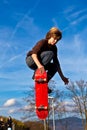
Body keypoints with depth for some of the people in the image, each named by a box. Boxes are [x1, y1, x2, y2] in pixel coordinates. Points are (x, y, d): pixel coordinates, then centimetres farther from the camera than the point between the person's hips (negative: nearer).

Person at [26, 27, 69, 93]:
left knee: (55, 66, -13)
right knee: (50, 53, -27)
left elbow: (56, 62, 4)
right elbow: (34, 54, -32)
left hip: (41, 63, 7)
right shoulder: (42, 42, -19)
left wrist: (62, 77, 0)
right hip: (31, 60, -7)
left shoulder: (54, 48, 2)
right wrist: (39, 65, -51)